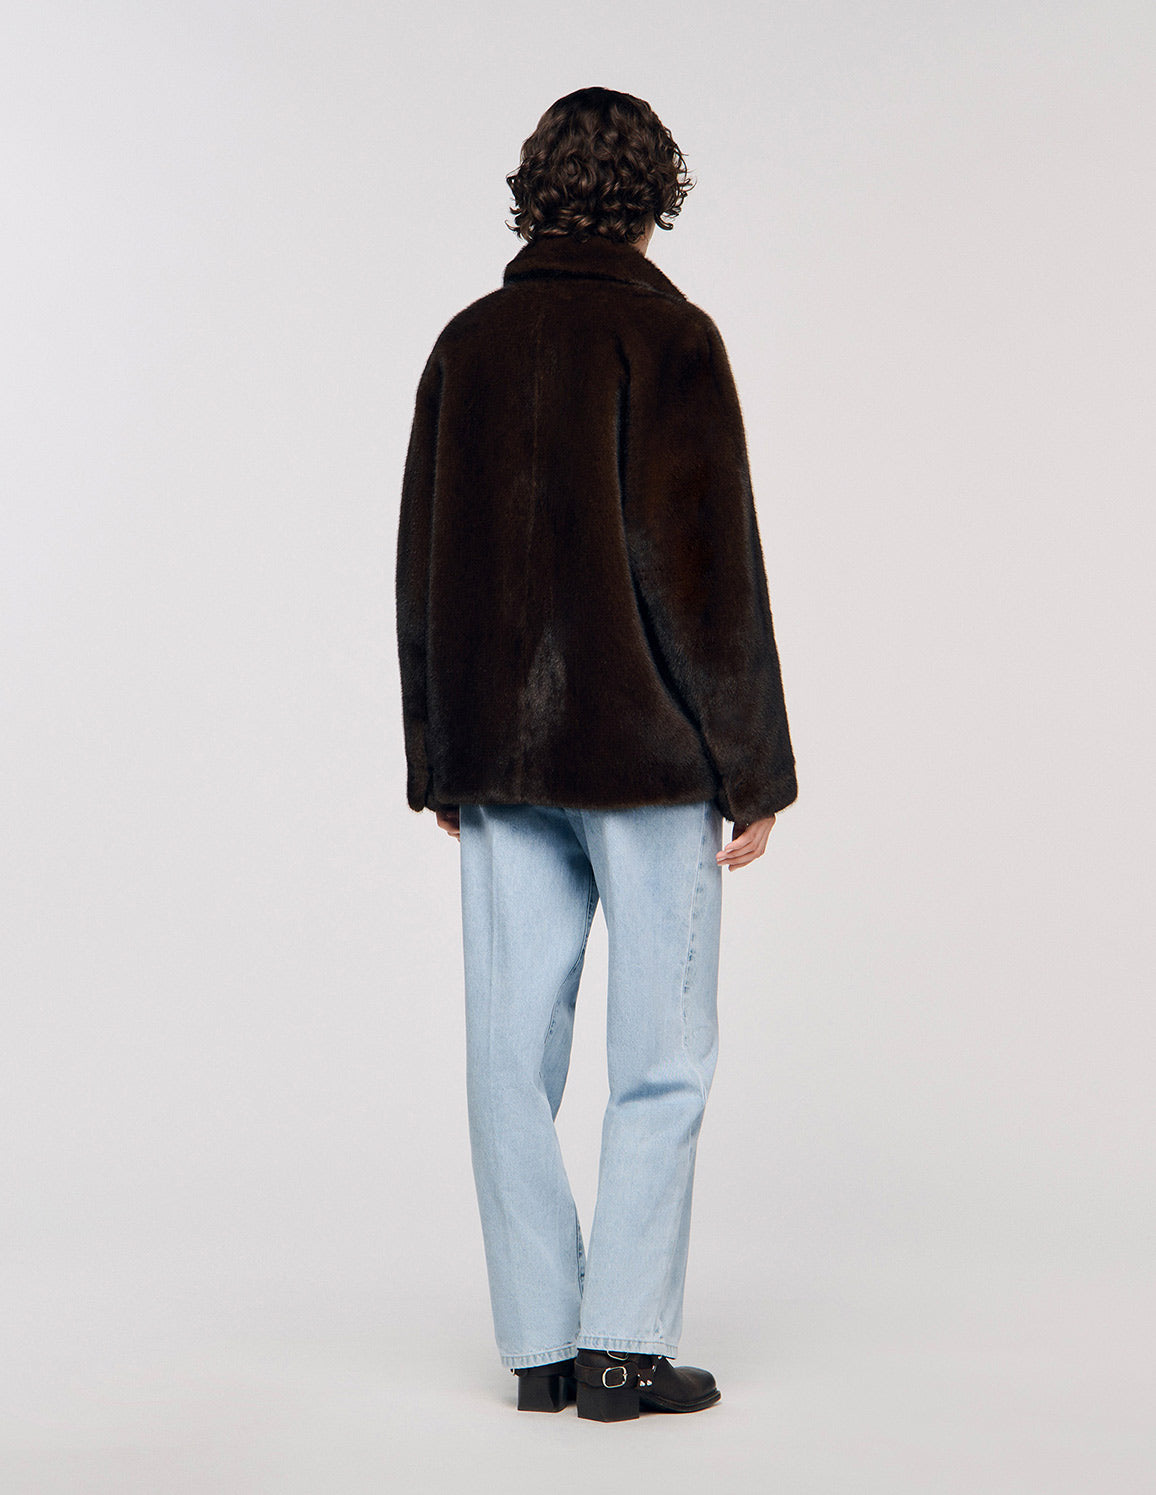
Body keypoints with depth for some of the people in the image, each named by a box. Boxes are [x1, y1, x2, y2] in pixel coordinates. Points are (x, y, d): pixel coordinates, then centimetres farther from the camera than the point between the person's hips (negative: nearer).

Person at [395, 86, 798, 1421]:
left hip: (500, 758, 5)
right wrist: (753, 768, -5)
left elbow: (421, 569, 11)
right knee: (661, 1055, 3)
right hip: (644, 755, -5)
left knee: (513, 1050, 7)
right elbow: (712, 569, -11)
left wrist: (440, 764, 17)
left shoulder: (465, 344, 10)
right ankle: (623, 1345, 3)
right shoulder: (667, 337, -6)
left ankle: (539, 1343, 14)